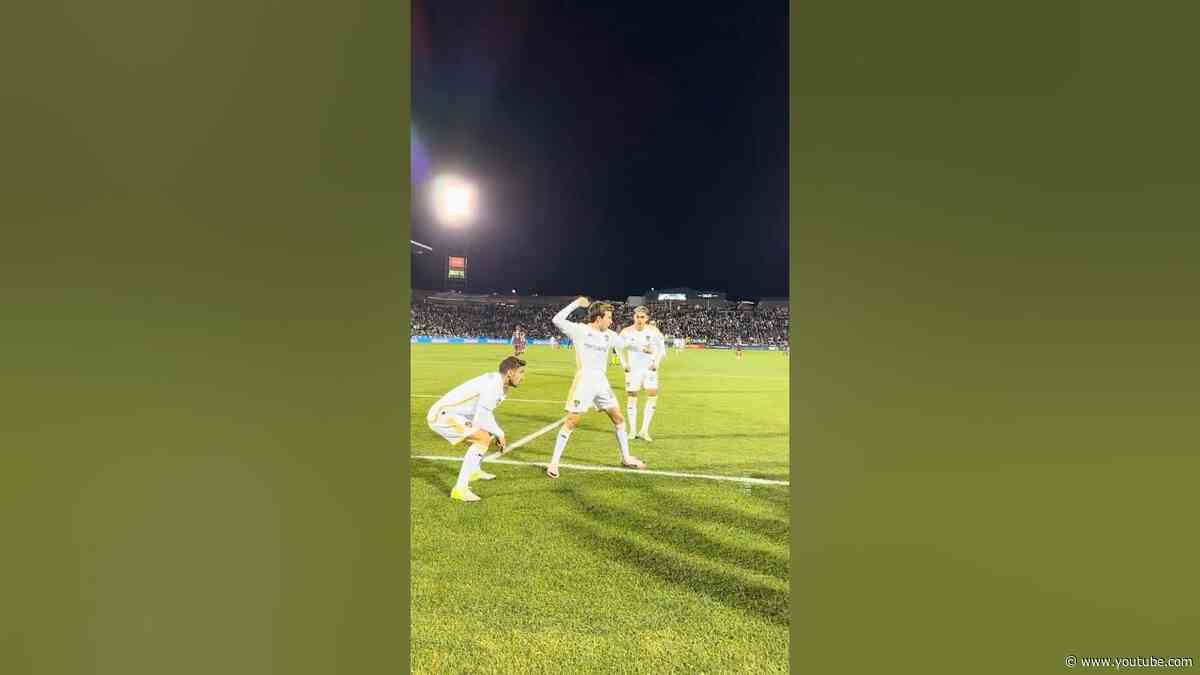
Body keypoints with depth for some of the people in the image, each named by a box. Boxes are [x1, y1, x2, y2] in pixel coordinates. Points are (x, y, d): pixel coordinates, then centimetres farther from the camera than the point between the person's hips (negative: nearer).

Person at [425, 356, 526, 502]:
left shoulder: (500, 385, 8)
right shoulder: (492, 385, -22)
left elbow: (486, 412, 19)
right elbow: (480, 419, -24)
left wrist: (498, 433, 9)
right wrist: (499, 433, -10)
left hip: (450, 413, 10)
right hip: (442, 414, -10)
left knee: (489, 433, 24)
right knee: (483, 438, -24)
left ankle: (473, 471, 43)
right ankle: (460, 489, -23)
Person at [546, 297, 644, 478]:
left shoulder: (610, 336, 8)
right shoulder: (579, 330, -9)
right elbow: (557, 320, -20)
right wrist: (575, 303, -17)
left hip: (602, 382, 6)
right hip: (583, 382, -6)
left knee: (618, 418, 11)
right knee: (571, 422, -7)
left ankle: (626, 458, 27)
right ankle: (554, 463, 4)